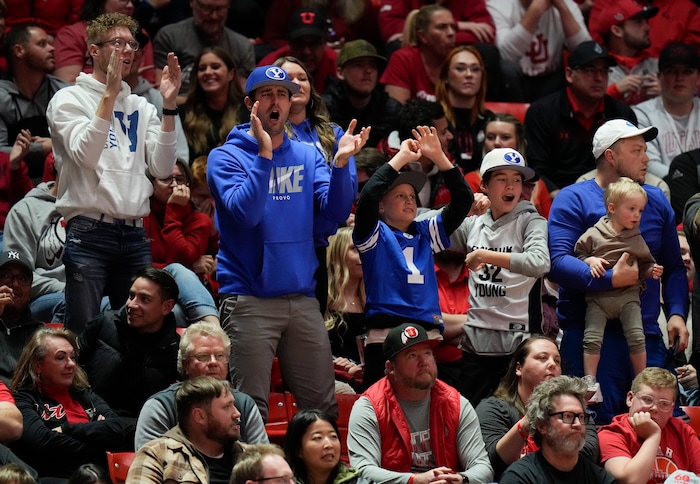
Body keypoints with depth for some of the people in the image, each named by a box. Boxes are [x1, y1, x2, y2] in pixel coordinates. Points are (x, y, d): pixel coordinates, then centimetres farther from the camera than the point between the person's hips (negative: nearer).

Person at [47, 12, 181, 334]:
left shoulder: (141, 107, 15)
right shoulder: (70, 99, 2)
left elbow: (162, 168, 4)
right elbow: (85, 153, -15)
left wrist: (168, 106, -4)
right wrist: (109, 94, -18)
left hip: (134, 236, 5)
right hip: (89, 233, -5)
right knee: (83, 333, -10)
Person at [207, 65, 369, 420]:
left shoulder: (308, 157, 13)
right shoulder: (226, 157, 0)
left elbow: (336, 211, 0)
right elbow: (244, 212, -17)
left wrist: (341, 162, -14)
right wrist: (264, 155, -22)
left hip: (302, 298, 4)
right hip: (249, 300, -4)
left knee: (322, 407, 4)